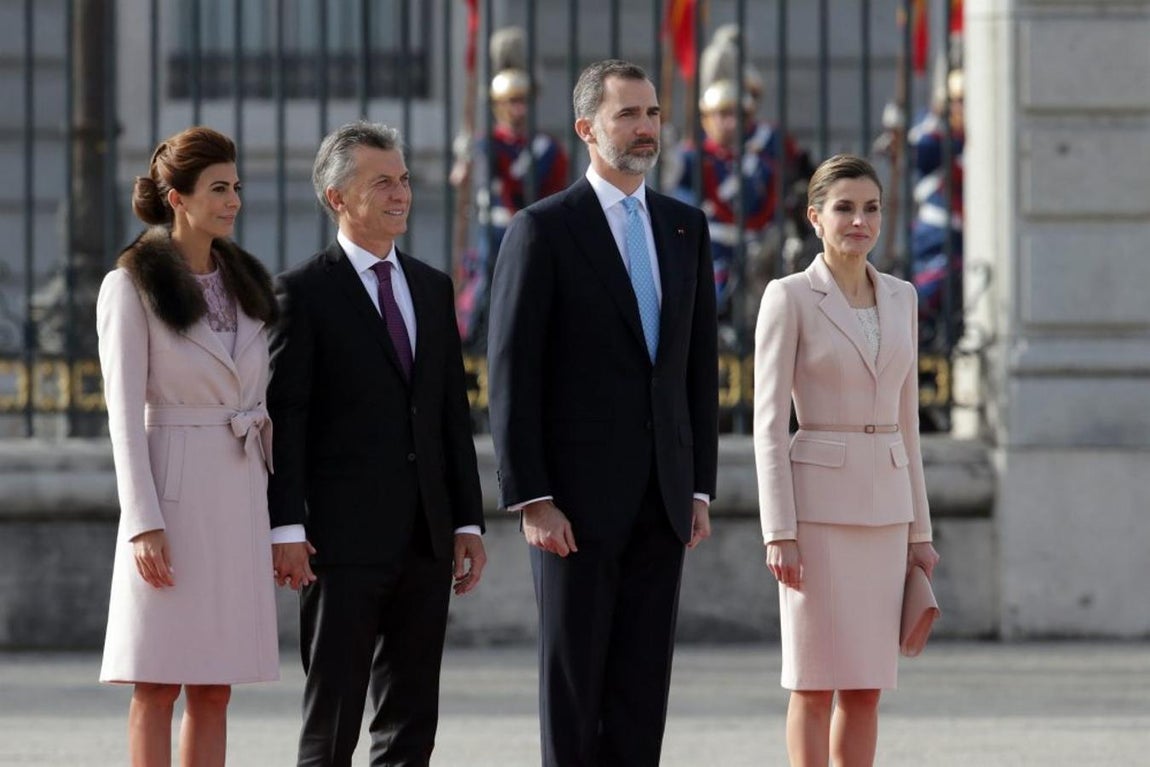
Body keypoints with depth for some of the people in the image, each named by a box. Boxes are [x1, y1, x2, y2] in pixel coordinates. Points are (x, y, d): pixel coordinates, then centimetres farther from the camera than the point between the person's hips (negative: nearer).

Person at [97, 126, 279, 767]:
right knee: (159, 685, -5)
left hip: (240, 494, 6)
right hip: (172, 489, -6)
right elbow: (125, 411, -10)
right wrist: (143, 522, -18)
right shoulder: (132, 287, -5)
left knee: (214, 689, 5)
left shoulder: (247, 284, 12)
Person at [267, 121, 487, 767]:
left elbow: (454, 413, 16)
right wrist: (287, 527, -15)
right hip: (344, 539, -6)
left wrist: (469, 522, 10)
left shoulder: (433, 289, 15)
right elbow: (283, 418, -7)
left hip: (426, 539, 6)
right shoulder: (303, 293, -3)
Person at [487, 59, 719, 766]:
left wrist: (700, 488, 8)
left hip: (661, 497, 5)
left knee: (644, 681, 5)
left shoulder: (685, 228, 12)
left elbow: (700, 365, 14)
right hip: (578, 496, -5)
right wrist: (531, 500, -14)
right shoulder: (543, 230, -5)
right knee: (573, 679, -1)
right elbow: (513, 375, -8)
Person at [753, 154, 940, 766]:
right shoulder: (789, 298, -7)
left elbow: (904, 419, 15)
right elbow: (769, 422, -9)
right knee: (816, 681, -4)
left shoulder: (900, 299, 11)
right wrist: (779, 532, -15)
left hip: (882, 507, 6)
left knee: (866, 686, 6)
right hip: (817, 503, -6)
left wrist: (919, 530, 12)